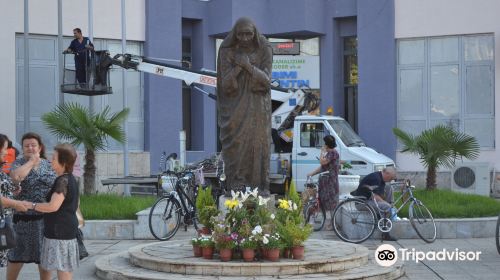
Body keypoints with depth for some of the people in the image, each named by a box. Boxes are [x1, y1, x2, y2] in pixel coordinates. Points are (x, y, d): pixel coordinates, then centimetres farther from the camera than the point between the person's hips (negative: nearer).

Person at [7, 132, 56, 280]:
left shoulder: (48, 164, 7)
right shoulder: (18, 163, -1)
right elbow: (16, 177, -24)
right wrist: (31, 161, -13)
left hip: (46, 217, 2)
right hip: (24, 217, -2)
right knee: (18, 255, 7)